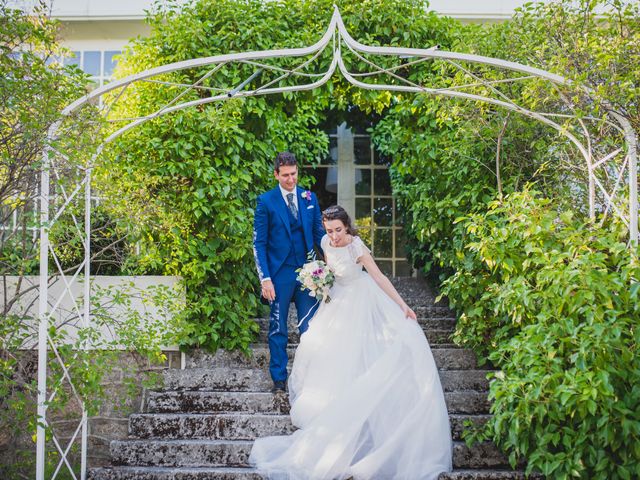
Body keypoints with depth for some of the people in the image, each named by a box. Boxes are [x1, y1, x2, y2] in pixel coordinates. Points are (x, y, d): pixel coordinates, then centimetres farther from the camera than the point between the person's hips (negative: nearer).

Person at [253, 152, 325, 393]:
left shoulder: (310, 198, 6)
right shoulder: (266, 201, -4)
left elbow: (319, 233, 11)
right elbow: (259, 243, -4)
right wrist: (265, 278, -10)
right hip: (280, 273, -2)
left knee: (310, 328, 6)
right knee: (278, 329, 8)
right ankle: (279, 378, 18)